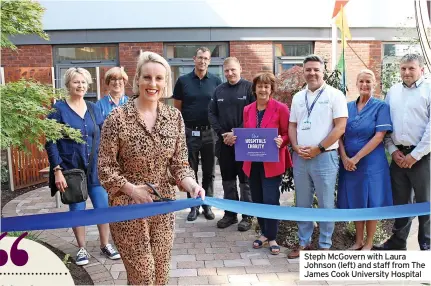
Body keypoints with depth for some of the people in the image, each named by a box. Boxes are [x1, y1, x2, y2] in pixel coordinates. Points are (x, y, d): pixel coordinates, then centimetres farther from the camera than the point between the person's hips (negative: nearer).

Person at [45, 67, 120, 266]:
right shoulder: (58, 109, -5)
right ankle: (82, 249, 25)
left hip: (95, 167, 3)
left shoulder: (93, 108, 7)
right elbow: (50, 142, -7)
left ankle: (105, 245, 24)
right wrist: (57, 170, -14)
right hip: (71, 169, -3)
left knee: (103, 207, 5)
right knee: (77, 210, 7)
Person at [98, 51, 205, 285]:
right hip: (128, 207, -4)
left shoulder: (174, 117, -1)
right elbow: (105, 167, -8)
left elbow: (179, 163, 1)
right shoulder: (118, 118, -13)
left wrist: (191, 184, -17)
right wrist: (132, 190, -19)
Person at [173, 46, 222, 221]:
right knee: (190, 171, 8)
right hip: (189, 132, 0)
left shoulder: (216, 81, 2)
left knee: (209, 172, 9)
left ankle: (207, 205, 22)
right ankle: (193, 206, 19)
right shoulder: (183, 81, 1)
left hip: (209, 132, 1)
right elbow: (177, 108, 4)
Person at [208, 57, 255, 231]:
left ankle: (247, 216, 13)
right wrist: (222, 133, -5)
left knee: (245, 180, 3)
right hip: (224, 141, 5)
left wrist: (237, 134, -16)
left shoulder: (249, 87, -3)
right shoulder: (219, 90, 11)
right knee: (227, 180, 12)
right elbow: (211, 114, 8)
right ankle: (230, 214, 24)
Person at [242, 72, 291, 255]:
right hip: (253, 162, 5)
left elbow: (287, 134, -4)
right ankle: (264, 233, 30)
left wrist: (280, 141, -24)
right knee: (257, 199, 12)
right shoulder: (248, 110, 8)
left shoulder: (281, 108, -7)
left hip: (272, 162, -5)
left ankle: (272, 238, 14)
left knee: (271, 200, -4)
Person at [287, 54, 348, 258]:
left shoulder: (334, 95, -4)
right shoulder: (298, 97, 12)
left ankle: (325, 245, 20)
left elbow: (340, 127, -10)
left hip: (325, 157, -5)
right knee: (302, 203, 13)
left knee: (326, 204, 5)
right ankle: (304, 242, 26)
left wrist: (318, 149, -13)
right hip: (300, 157, 5)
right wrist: (296, 147, -3)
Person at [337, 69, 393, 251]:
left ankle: (368, 243, 21)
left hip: (371, 162, -4)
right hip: (349, 163, 4)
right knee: (355, 202, 11)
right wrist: (344, 157, -10)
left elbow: (379, 136, -13)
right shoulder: (348, 107, 7)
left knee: (371, 202, 5)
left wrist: (357, 158, -16)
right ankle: (358, 241, 26)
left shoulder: (380, 107, -4)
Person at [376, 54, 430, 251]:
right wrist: (393, 150, 0)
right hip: (398, 155, 4)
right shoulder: (393, 92, 11)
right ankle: (398, 240, 26)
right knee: (400, 200, 13)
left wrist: (415, 155, -13)